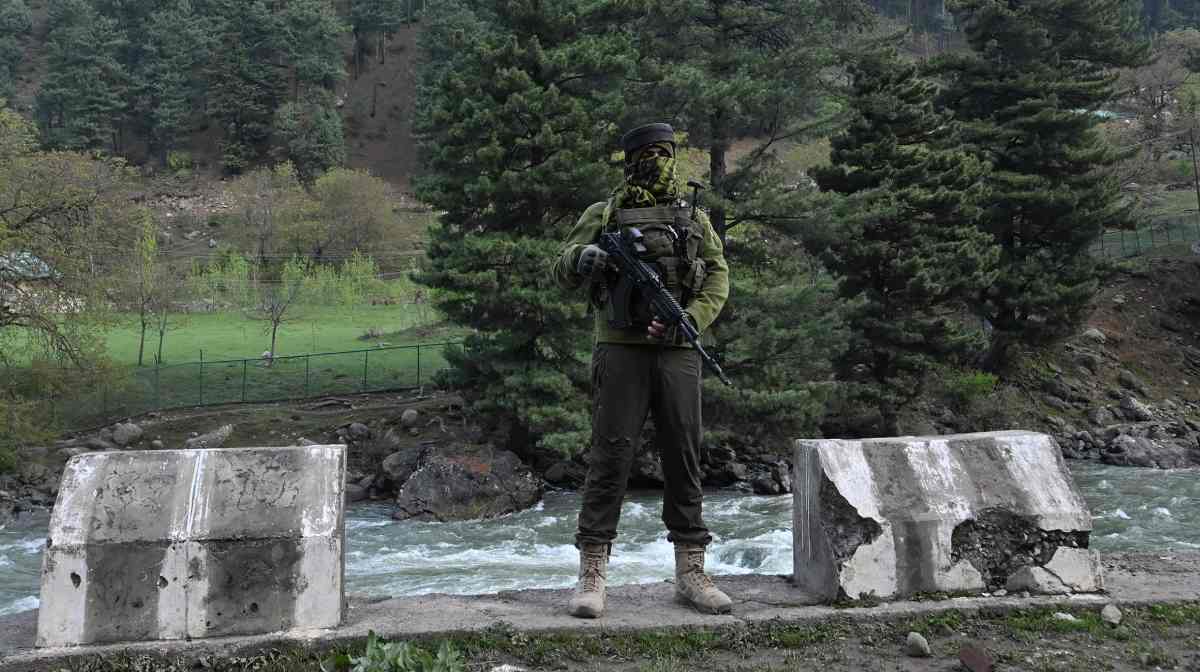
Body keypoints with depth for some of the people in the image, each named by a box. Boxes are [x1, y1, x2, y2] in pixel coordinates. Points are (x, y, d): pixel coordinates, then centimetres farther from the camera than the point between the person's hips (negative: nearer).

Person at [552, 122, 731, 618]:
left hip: (678, 352, 3)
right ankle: (593, 574, 2)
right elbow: (562, 272, 5)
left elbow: (718, 277, 9)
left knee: (684, 459, 6)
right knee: (610, 457, -5)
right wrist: (582, 258, -19)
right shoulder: (603, 215, 8)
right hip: (621, 350, -3)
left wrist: (690, 319, -9)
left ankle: (690, 573, 14)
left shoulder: (694, 218, 16)